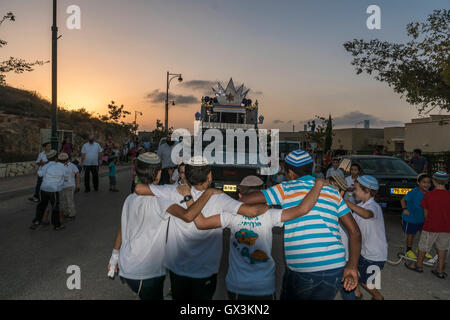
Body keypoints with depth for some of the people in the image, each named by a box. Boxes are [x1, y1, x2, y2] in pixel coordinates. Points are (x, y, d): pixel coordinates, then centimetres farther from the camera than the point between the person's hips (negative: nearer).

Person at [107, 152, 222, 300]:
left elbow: (121, 231, 13)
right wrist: (208, 192, -26)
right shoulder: (158, 199, -23)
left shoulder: (130, 199, 3)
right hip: (146, 274, -8)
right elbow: (188, 216, -38)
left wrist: (115, 256, 27)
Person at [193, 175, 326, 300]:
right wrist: (318, 184, -8)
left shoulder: (233, 214, -11)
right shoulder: (269, 215, -12)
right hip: (265, 288, 0)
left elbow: (201, 224, -16)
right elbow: (303, 209, -18)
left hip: (236, 287, 1)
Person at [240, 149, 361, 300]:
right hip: (336, 267, 4)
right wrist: (352, 266, 10)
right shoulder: (332, 192, 13)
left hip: (302, 270, -4)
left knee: (289, 297, 21)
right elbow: (355, 232, 9)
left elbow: (243, 201, -4)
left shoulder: (286, 189, -1)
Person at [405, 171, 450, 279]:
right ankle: (440, 271, 25)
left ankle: (418, 265, 32)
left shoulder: (428, 195, -12)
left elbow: (425, 212, -1)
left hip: (430, 227, -2)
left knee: (423, 247, 15)